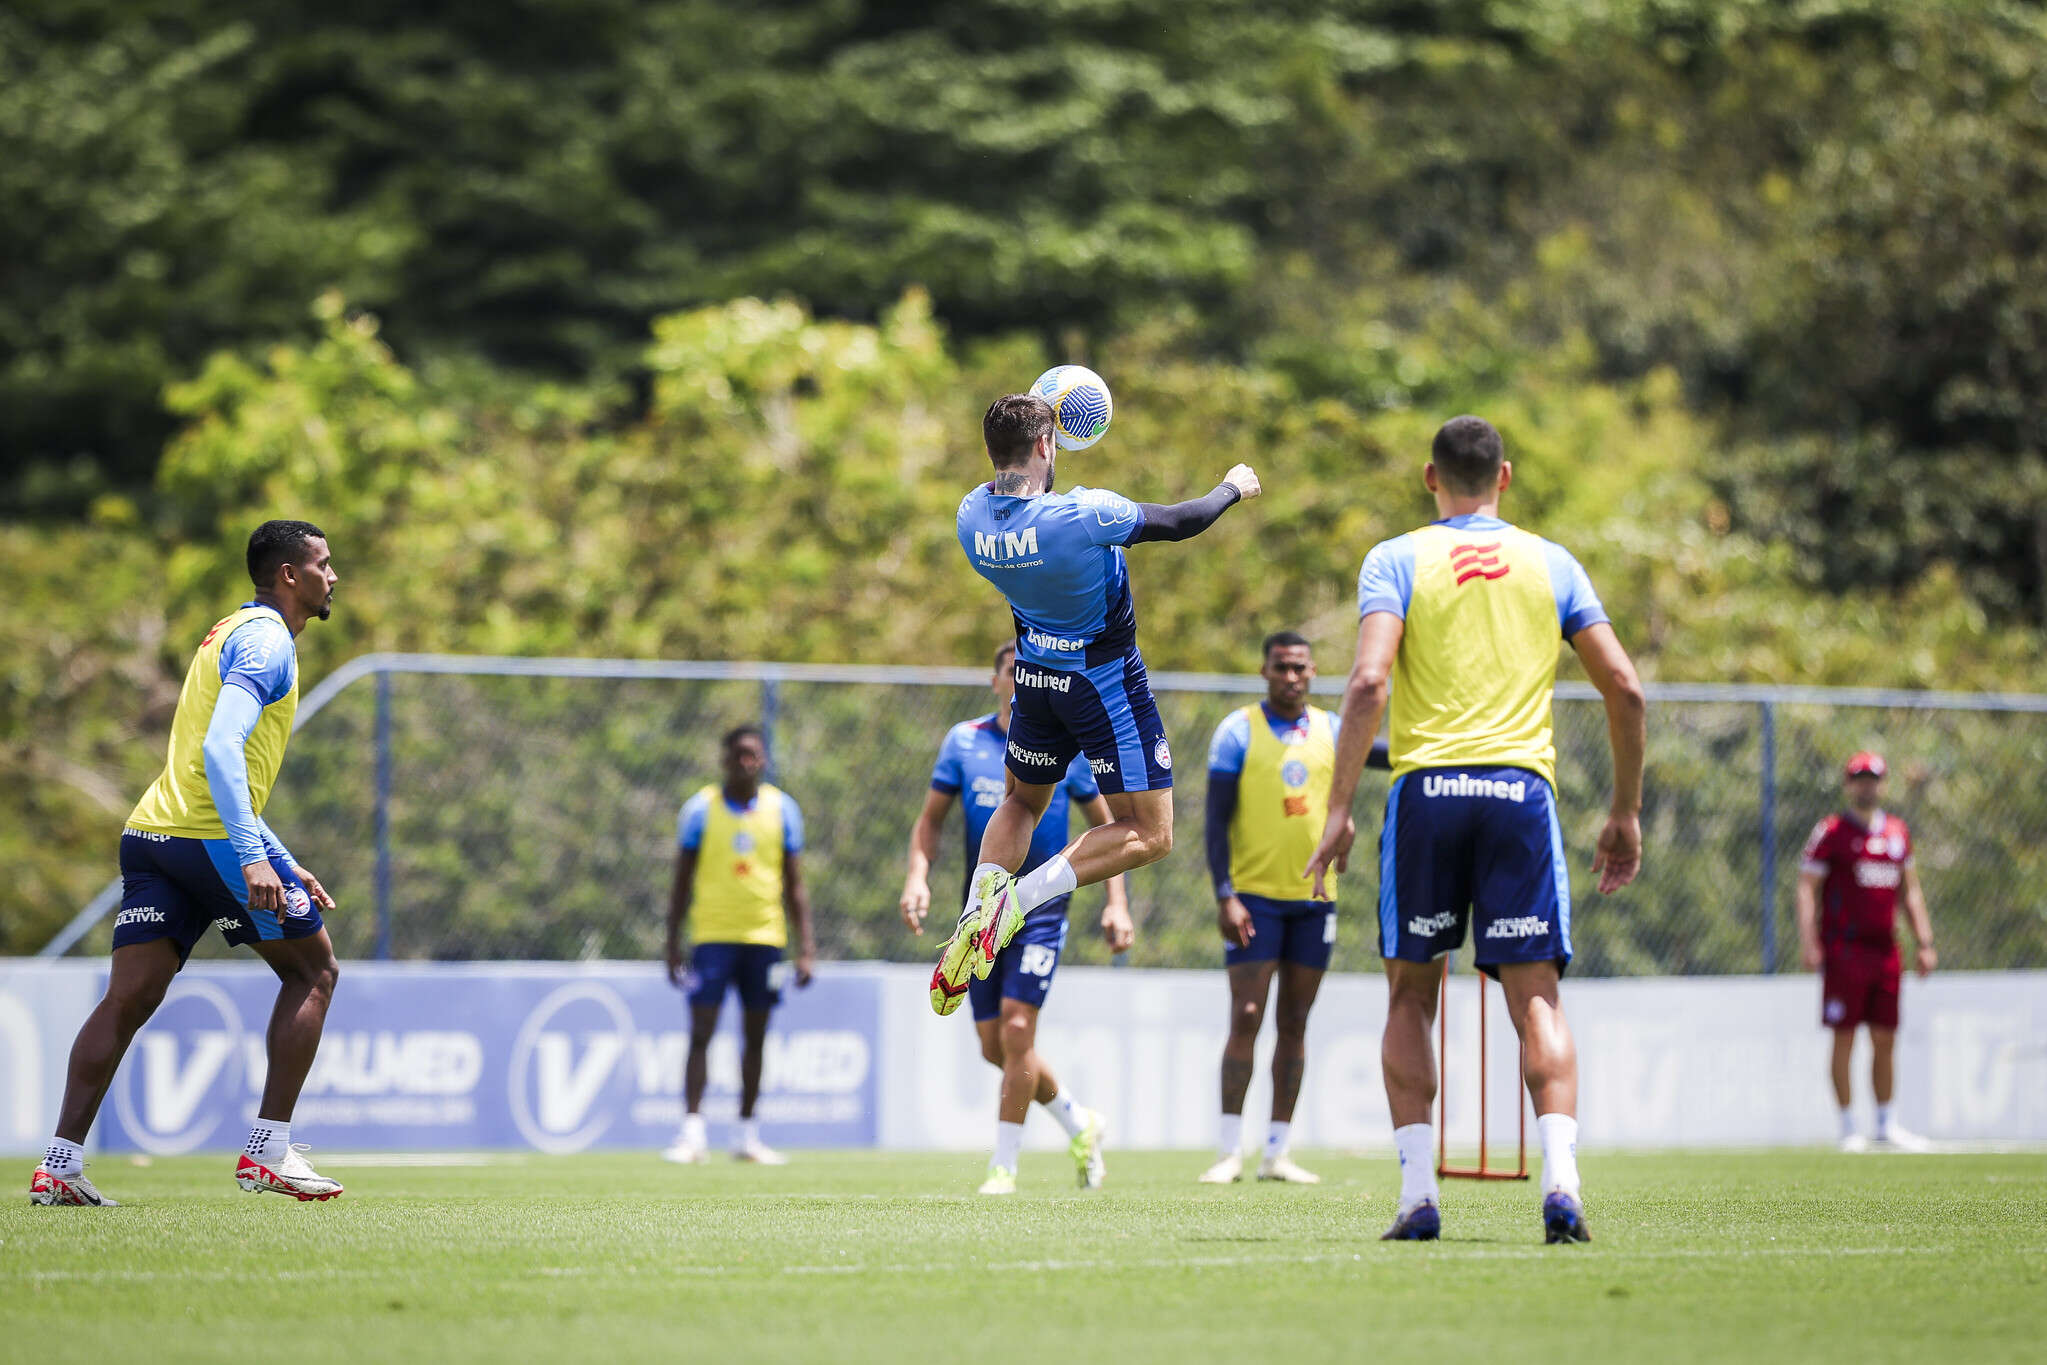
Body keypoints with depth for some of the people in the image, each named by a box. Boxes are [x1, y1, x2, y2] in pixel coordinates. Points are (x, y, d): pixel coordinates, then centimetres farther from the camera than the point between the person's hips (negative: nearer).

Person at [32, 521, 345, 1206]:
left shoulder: (234, 633, 25)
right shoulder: (266, 640, -7)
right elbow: (220, 748, -21)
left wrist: (288, 867, 29)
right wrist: (253, 859, -27)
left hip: (150, 836, 9)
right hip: (211, 840, -9)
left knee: (129, 997, 3)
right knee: (313, 970, 6)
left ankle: (60, 1163, -7)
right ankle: (267, 1150, 2)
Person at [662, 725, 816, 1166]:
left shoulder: (781, 808, 5)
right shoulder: (701, 808, 1)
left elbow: (794, 885, 8)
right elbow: (682, 882, 4)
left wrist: (805, 946, 2)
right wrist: (673, 944, 0)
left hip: (765, 937, 2)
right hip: (713, 935, -2)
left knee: (756, 1038, 6)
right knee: (701, 1032, -9)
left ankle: (747, 1135, 13)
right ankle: (692, 1133, -9)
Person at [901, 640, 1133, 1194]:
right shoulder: (964, 740, 4)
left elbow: (1105, 825, 7)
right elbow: (931, 819, 9)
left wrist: (1117, 903, -1)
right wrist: (917, 877, -8)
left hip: (1042, 909, -3)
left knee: (1016, 1029, -14)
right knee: (995, 1046, 4)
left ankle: (1004, 1166, -6)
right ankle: (1079, 1122, 29)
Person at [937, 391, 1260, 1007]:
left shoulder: (973, 515, -12)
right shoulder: (1082, 515, -29)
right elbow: (1180, 522, -15)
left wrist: (1026, 425, 26)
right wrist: (1233, 488, 5)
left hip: (1035, 677, 6)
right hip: (1106, 683, -6)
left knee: (1021, 802, 29)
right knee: (1148, 834, 2)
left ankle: (974, 915, 6)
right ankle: (1017, 900, -15)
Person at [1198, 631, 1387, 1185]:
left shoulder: (1328, 729, 8)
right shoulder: (1238, 731, -3)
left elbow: (1385, 753, -4)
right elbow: (1217, 818, -6)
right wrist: (1225, 895, -14)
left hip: (1314, 897, 4)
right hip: (1255, 895, -4)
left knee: (1294, 1024, 6)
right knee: (1246, 1018, -9)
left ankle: (1278, 1151, 11)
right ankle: (1229, 1151, -4)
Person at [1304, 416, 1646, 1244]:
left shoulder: (1397, 561, 5)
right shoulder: (1552, 564, 12)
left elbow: (1369, 681, -9)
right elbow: (1625, 689, 8)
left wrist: (1338, 809, -8)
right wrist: (1626, 812, 15)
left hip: (1425, 788, -1)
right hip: (1521, 788, 1)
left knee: (1410, 998, 10)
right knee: (1535, 998, 1)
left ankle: (1418, 1192, 3)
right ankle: (1560, 1179, -17)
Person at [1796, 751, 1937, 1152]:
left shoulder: (1897, 831, 15)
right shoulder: (1831, 832, -2)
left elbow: (1910, 890, 21)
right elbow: (1807, 888, -6)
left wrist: (1924, 943, 15)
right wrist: (1809, 943, -16)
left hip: (1885, 949, 6)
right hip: (1844, 950, -5)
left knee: (1886, 1040, 8)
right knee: (1845, 1038, -4)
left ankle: (1886, 1125, 16)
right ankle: (1848, 1128, 0)